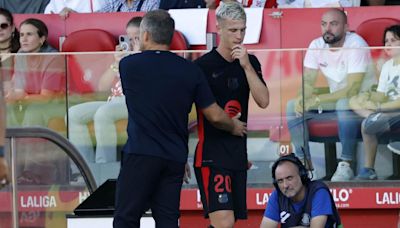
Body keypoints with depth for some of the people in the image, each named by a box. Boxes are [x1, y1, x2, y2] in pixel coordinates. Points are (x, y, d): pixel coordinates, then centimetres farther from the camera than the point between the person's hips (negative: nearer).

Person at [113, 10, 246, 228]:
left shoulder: (128, 65, 0)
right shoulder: (190, 70, 4)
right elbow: (215, 116, 5)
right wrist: (234, 126, 28)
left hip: (141, 154, -4)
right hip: (175, 158, 4)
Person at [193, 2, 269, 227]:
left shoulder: (250, 63, 9)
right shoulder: (203, 65, -7)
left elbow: (264, 101, -3)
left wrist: (247, 65, -13)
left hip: (238, 153, 6)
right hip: (211, 155, -6)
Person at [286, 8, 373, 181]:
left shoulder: (356, 45, -22)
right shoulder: (316, 46, -3)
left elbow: (351, 91, -28)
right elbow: (308, 81, -3)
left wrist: (317, 100, -33)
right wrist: (302, 99, -27)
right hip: (335, 101, 7)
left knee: (344, 104, -40)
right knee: (292, 106, -10)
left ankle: (346, 165, -32)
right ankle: (305, 163, -8)